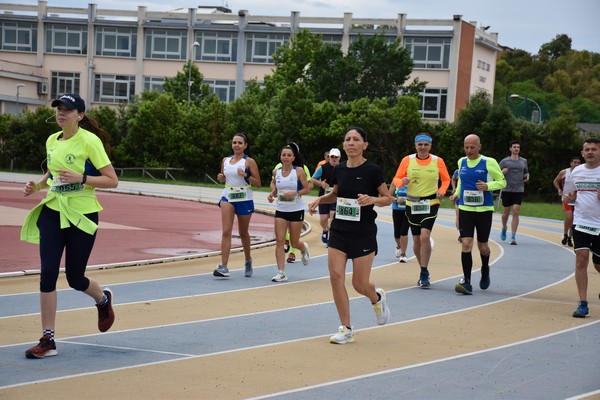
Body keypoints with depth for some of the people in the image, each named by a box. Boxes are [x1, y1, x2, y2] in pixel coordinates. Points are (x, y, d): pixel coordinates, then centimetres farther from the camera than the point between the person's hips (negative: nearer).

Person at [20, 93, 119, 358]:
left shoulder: (90, 141, -11)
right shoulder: (51, 141, 7)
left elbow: (112, 180, -12)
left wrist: (80, 178, -25)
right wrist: (37, 185, 7)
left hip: (82, 215, -5)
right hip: (52, 211, 5)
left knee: (75, 278, 4)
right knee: (48, 273, -7)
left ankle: (103, 299, 41)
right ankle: (48, 339, -1)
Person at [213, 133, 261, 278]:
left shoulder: (249, 162, -4)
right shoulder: (225, 160, 8)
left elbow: (258, 183, -5)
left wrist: (246, 175, -21)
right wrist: (221, 178, -1)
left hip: (244, 199, -2)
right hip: (227, 197, 2)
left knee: (243, 233, 12)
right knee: (226, 232, -13)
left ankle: (248, 260, 37)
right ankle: (224, 267, -18)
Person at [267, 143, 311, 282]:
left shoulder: (299, 171, -7)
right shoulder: (276, 172, 4)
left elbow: (306, 189, -5)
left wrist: (295, 193, -22)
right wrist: (272, 194, -5)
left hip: (296, 210, -3)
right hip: (281, 210, 3)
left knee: (294, 243, 6)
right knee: (279, 241, -9)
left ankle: (304, 249, 44)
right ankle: (281, 273, -7)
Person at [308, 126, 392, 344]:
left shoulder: (372, 170, -10)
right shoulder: (339, 169, 4)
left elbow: (388, 198, -4)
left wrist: (372, 199, -23)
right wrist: (320, 199, 2)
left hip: (363, 233, -4)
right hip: (339, 230, 4)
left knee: (360, 284, 0)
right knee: (336, 276, -7)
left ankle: (377, 298, 38)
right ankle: (346, 329, 4)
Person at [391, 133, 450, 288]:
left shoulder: (438, 161, 0)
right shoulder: (407, 160, 0)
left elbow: (446, 179, 13)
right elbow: (396, 179, 4)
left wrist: (442, 191, -6)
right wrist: (402, 182, -19)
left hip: (431, 204, -2)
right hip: (412, 204, 2)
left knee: (425, 236, -18)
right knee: (416, 240, 7)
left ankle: (424, 274, -12)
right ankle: (424, 270, 26)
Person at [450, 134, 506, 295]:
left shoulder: (489, 163, -5)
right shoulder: (461, 162, 8)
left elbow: (502, 182, 1)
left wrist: (488, 186, -17)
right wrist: (456, 194, 8)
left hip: (484, 210, -2)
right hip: (465, 209, 2)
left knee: (482, 246, 9)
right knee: (466, 244, -11)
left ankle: (485, 270, 41)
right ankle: (466, 282, -11)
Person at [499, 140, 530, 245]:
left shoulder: (523, 161, 10)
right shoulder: (504, 161, 2)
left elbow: (526, 172, 25)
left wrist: (527, 177, 2)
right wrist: (502, 172, -16)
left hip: (519, 190, 1)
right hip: (506, 190, -1)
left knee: (516, 212, -10)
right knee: (506, 212, 8)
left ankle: (513, 237, -10)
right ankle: (504, 228, 39)